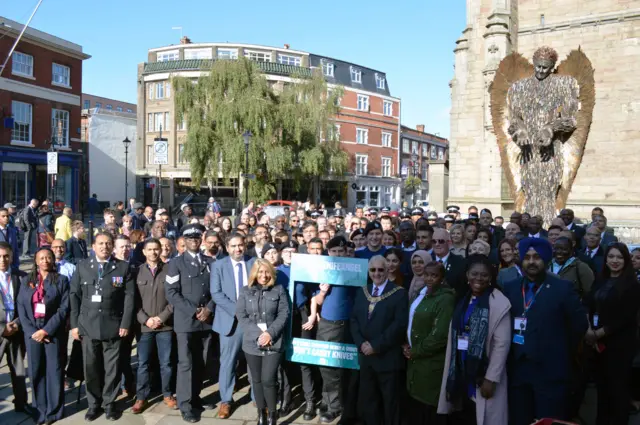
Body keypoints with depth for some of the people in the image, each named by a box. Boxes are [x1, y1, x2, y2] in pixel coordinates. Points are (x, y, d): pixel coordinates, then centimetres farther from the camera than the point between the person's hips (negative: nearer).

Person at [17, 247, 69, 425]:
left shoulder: (61, 280, 2)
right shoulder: (26, 280, 9)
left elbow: (65, 307, -5)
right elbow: (21, 307, 3)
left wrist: (46, 330, -13)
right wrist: (32, 331, -8)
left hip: (54, 332, -2)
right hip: (32, 332, 2)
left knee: (54, 371, 3)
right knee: (36, 371, 6)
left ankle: (54, 410, 14)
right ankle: (41, 409, 19)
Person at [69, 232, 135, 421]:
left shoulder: (123, 267, 2)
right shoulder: (82, 266, 7)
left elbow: (129, 296, -2)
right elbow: (74, 295, 5)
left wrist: (126, 323, -8)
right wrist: (74, 324, -1)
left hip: (113, 325, -1)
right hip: (88, 325, 1)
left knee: (112, 367, 6)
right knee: (91, 367, 8)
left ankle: (109, 403, 21)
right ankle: (94, 404, 23)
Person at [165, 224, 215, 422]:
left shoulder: (210, 262, 11)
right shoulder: (176, 263, -1)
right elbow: (171, 293, -8)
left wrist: (208, 309, -8)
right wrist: (193, 311, -13)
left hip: (206, 320, 4)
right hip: (186, 320, -3)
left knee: (201, 363, 10)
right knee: (186, 363, -1)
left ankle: (195, 397, 23)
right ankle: (185, 405, 8)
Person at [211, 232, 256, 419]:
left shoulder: (255, 263, 4)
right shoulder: (219, 265, 1)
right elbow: (216, 293, -7)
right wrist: (236, 310, -16)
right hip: (231, 319, -1)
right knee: (228, 361, 6)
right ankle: (226, 400, 19)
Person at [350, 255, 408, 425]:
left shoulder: (399, 293, -8)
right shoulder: (362, 292, 10)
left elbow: (400, 324, -17)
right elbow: (354, 320, 8)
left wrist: (376, 345, -18)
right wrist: (361, 343, -9)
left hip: (388, 358, -5)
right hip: (366, 356, 5)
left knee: (390, 404, 9)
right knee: (367, 402, 15)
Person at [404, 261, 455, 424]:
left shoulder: (445, 299, -17)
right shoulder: (419, 294, 9)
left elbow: (440, 335, -22)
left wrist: (415, 352, -13)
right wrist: (407, 346, 3)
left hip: (432, 363, -7)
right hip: (415, 360, 7)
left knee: (430, 409, 4)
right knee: (413, 405, 17)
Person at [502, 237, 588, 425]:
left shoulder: (562, 288, -4)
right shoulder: (510, 288, 6)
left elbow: (580, 324, 0)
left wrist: (561, 352, 4)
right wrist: (514, 350, 6)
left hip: (551, 370, -3)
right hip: (517, 369, 3)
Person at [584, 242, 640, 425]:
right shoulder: (601, 282, 9)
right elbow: (589, 307, 5)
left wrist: (598, 333, -12)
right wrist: (589, 330, -11)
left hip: (620, 343, -5)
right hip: (599, 342, 5)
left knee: (618, 385, 4)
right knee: (601, 384, 14)